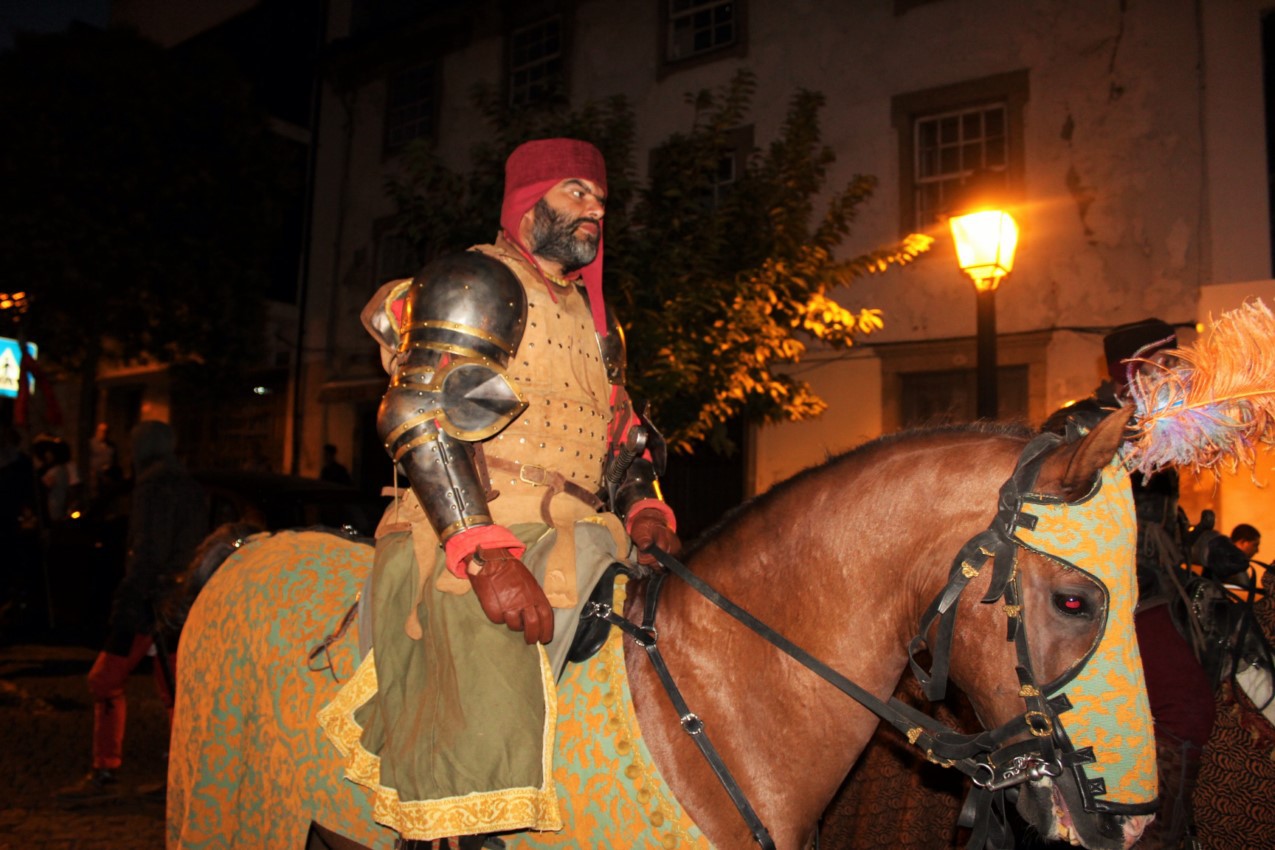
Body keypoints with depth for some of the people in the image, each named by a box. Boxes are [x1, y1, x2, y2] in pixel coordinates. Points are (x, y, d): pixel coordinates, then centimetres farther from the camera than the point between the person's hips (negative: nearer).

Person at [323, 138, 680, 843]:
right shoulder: (478, 281, -1)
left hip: (575, 544, 9)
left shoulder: (592, 318, 25)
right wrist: (486, 556, -24)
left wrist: (643, 509, 6)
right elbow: (421, 418, -14)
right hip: (470, 538, -9)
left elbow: (623, 435, 28)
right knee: (486, 745, -24)